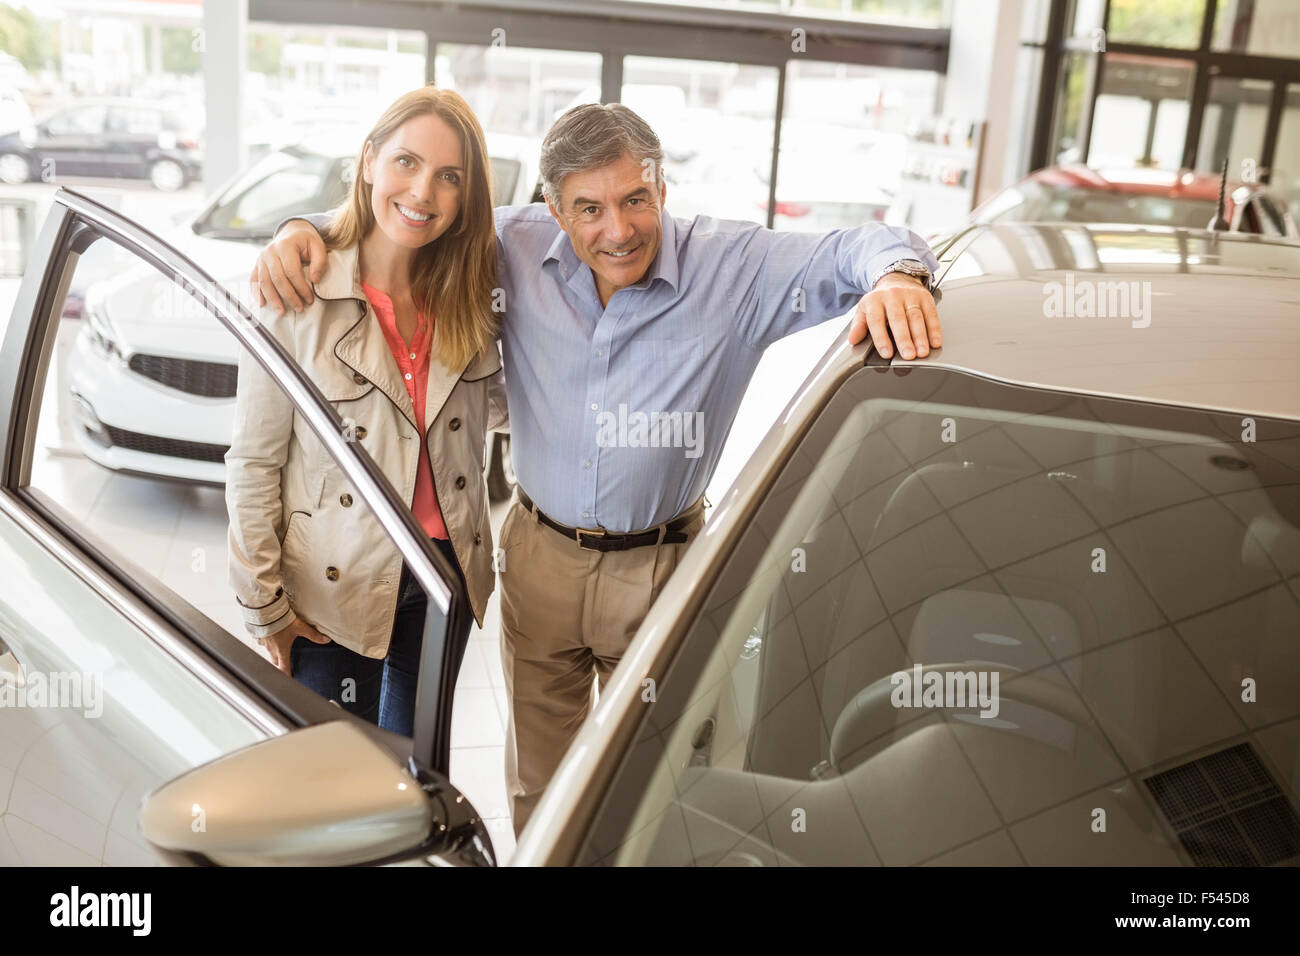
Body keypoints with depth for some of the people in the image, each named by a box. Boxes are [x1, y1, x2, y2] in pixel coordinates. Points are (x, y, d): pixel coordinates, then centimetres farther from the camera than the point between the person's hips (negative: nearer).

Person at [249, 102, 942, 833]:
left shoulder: (735, 268, -14)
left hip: (660, 569, -2)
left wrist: (897, 276, -39)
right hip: (539, 555, 2)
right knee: (537, 782, 21)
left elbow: (861, 251, -16)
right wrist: (305, 229, -13)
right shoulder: (518, 248, -7)